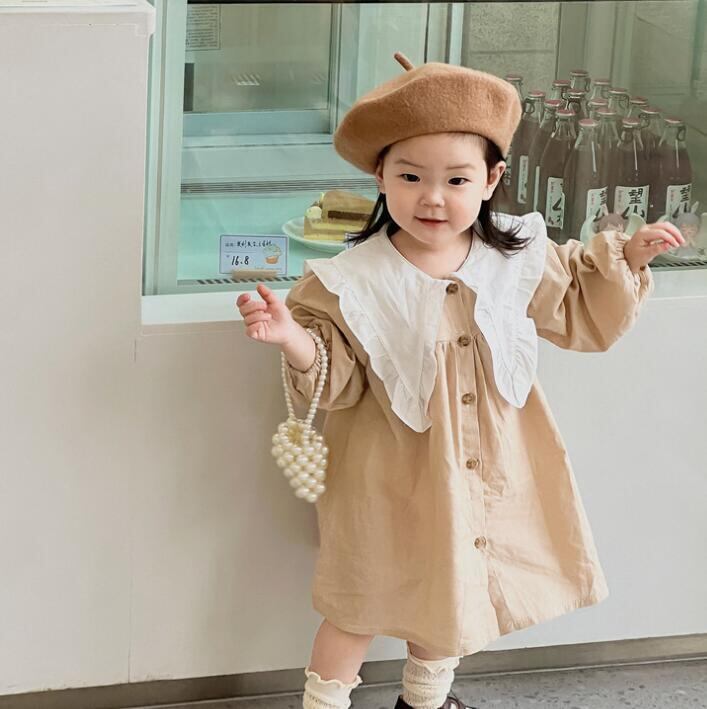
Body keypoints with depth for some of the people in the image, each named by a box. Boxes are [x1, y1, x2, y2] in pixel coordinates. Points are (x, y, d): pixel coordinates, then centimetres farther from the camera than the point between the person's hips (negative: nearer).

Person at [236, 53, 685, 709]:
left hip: (490, 476, 4)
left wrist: (625, 259, -1)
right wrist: (294, 338, -32)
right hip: (395, 482, -4)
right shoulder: (354, 283, -18)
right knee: (364, 604, 8)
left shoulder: (518, 260, -8)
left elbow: (580, 314, 9)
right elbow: (337, 379, -15)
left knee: (454, 593, 22)